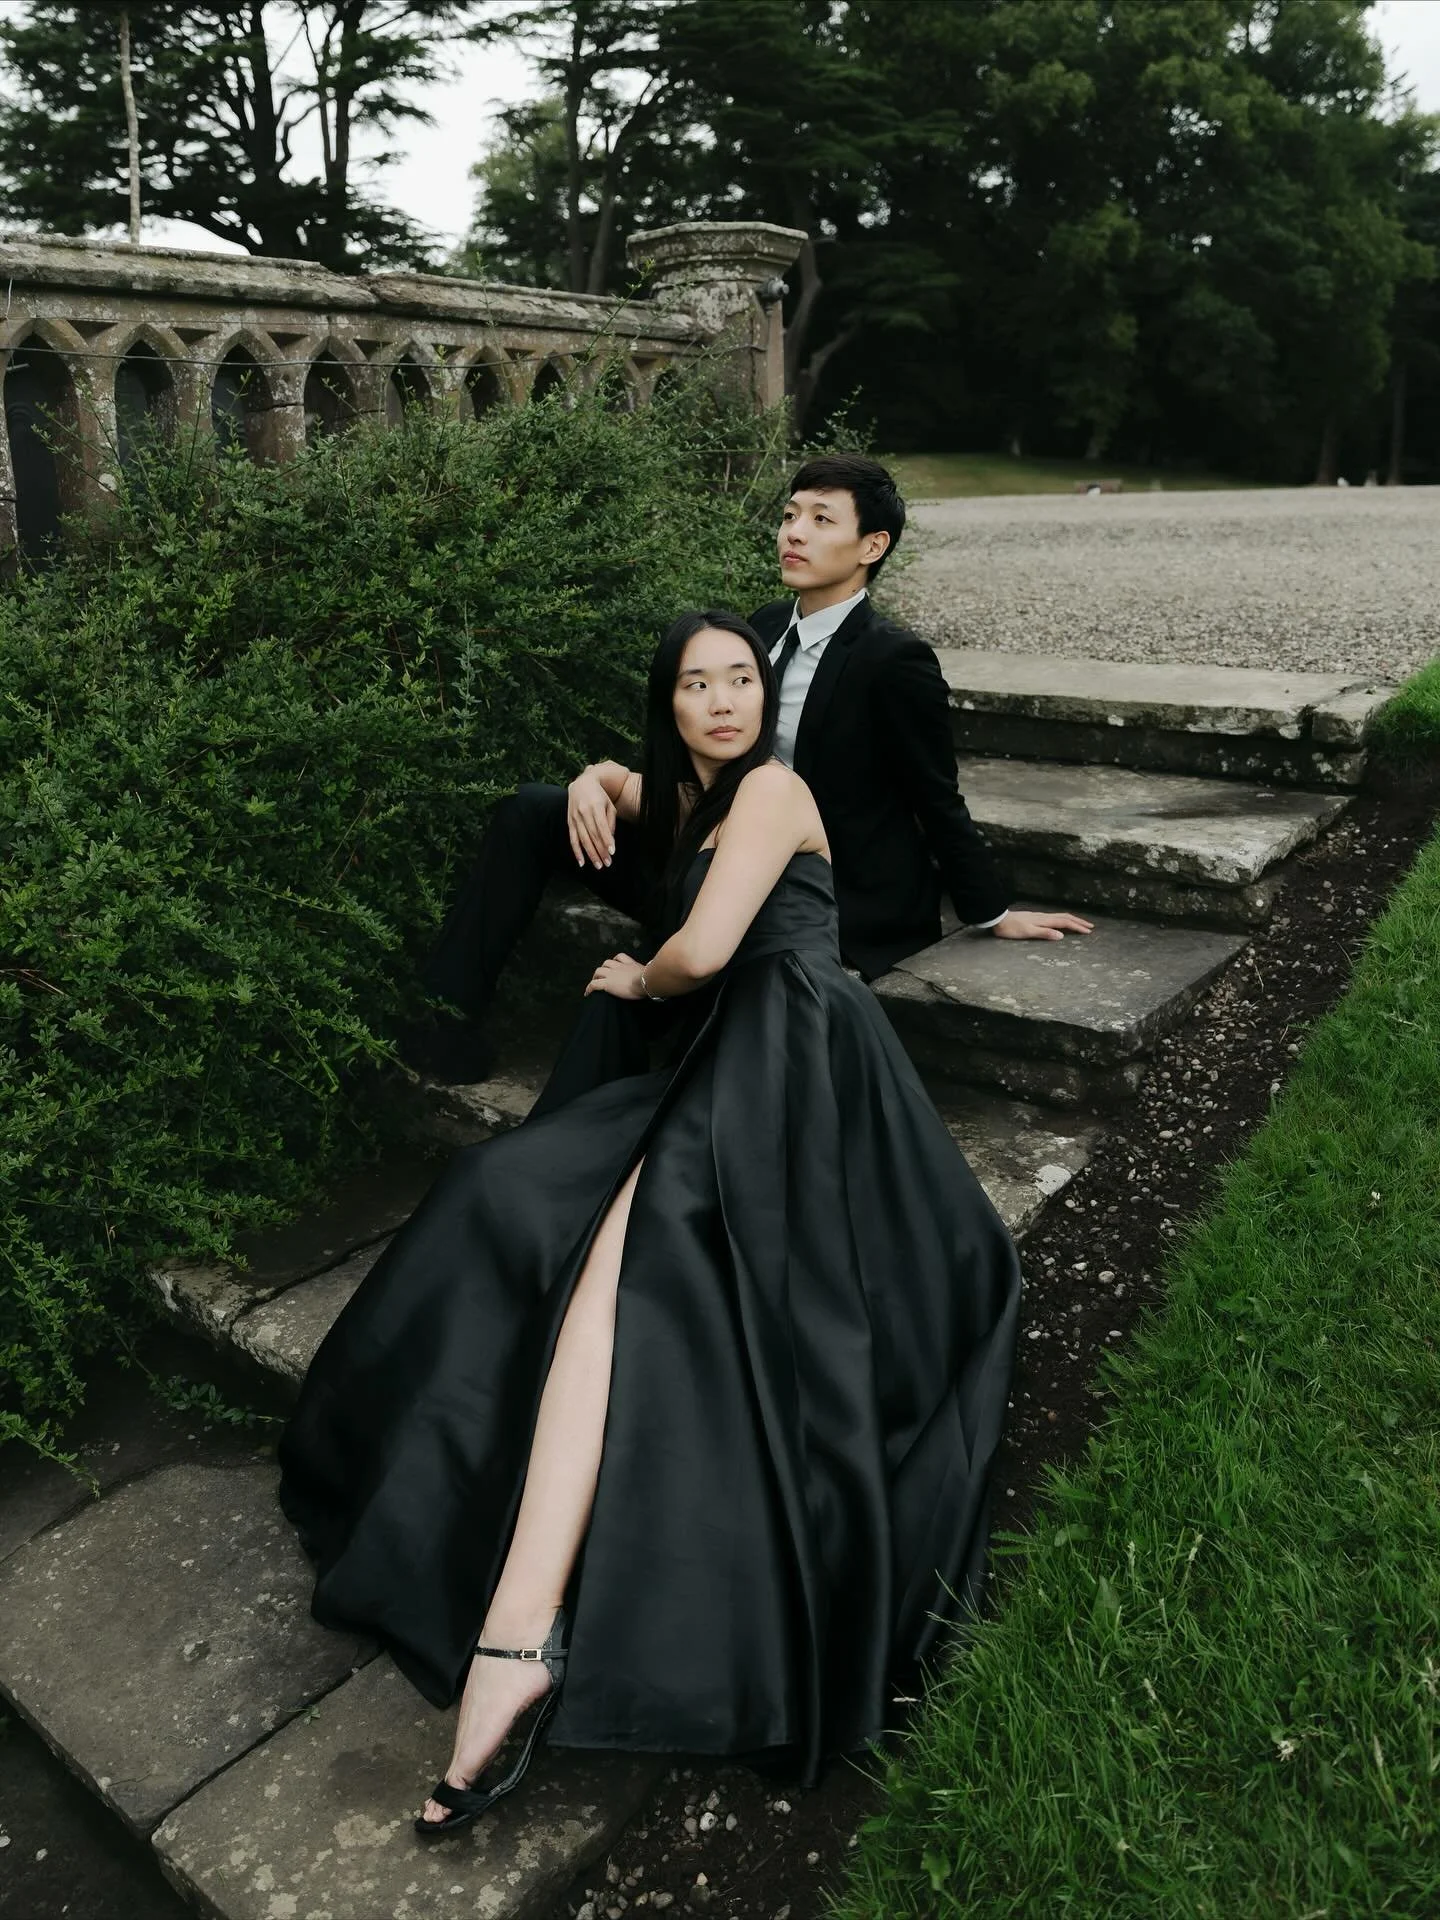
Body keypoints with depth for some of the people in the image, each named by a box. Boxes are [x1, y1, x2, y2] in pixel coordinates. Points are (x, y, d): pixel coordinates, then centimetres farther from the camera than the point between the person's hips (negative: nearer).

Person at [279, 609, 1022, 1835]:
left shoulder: (771, 787, -1)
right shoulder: (690, 798, 27)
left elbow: (706, 947, -12)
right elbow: (611, 784, 52)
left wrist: (638, 984, 6)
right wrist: (598, 788, 31)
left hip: (786, 1063, -10)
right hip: (734, 1070, 10)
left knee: (611, 1274, -29)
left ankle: (513, 1642, -37)